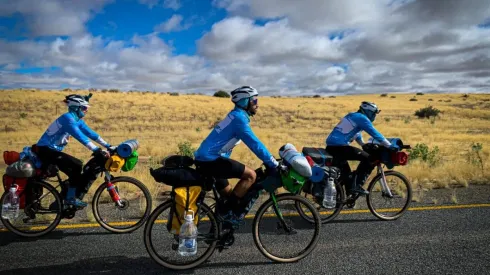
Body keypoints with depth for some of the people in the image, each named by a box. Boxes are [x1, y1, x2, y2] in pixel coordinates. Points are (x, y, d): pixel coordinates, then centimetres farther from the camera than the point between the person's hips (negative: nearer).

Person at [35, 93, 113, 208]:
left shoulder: (78, 120, 8)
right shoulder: (68, 118, -20)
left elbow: (90, 133, 4)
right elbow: (80, 137, -32)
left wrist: (108, 146, -2)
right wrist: (97, 150, -39)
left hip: (53, 150, 10)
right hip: (45, 150, -10)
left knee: (74, 172, 8)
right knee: (76, 165, -20)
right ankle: (71, 198, -10)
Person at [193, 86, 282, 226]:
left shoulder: (236, 116, 17)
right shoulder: (239, 117, -14)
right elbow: (255, 144, -18)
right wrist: (274, 164, -13)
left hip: (205, 159, 10)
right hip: (210, 160, -10)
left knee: (229, 194, 22)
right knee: (250, 175, -12)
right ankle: (226, 211, -5)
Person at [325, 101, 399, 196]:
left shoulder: (353, 116, 24)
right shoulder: (361, 118, -5)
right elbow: (375, 134, -8)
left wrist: (365, 145, 44)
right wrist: (391, 146, -2)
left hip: (330, 147, 10)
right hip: (339, 147, -10)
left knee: (345, 173, 24)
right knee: (368, 158, -7)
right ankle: (357, 185, -7)